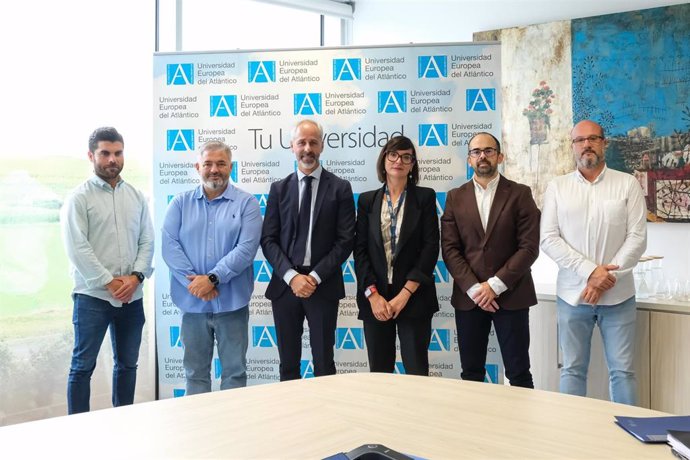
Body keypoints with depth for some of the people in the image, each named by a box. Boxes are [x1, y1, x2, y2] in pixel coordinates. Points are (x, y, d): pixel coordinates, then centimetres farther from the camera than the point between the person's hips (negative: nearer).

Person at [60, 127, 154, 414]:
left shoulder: (136, 197, 9)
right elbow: (77, 249, -12)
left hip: (132, 297, 5)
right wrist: (109, 282, -14)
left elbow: (147, 242, 5)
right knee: (83, 365, 3)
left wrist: (135, 277, -10)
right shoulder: (78, 199, -4)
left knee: (127, 364, 14)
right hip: (93, 296, -4)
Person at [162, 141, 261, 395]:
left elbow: (246, 249, -10)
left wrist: (212, 279, -17)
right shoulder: (181, 203, 7)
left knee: (234, 371, 7)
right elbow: (170, 245, -3)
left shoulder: (246, 203, 0)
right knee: (195, 371, 12)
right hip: (192, 303, 2)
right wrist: (195, 282, -14)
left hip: (232, 303, -2)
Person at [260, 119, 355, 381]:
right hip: (284, 285, 2)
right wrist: (291, 276, -11)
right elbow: (268, 240, 3)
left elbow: (345, 241, -3)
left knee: (324, 363, 4)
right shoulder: (279, 189, 9)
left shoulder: (340, 188, 2)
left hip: (324, 286, -2)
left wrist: (315, 277, -12)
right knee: (288, 364, 10)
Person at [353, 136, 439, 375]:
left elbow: (430, 247, -4)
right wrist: (372, 294, -9)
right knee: (379, 371, 7)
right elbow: (360, 249, 3)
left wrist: (405, 294, -11)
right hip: (374, 299, 2)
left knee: (417, 371, 0)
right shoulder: (367, 200, 9)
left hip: (413, 298, -2)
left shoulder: (425, 197, 3)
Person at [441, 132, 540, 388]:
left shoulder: (520, 194, 2)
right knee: (471, 374, 9)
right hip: (468, 297, 2)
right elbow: (450, 249, 1)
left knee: (518, 374, 3)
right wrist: (474, 289, -10)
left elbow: (529, 247, -5)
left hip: (510, 295, -2)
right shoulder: (455, 198, 8)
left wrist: (495, 285, -12)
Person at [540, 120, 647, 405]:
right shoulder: (557, 188, 4)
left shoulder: (627, 184, 3)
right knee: (573, 369, 8)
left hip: (618, 295, 0)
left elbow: (637, 237, -3)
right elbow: (548, 240, -3)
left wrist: (607, 279, -13)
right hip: (572, 294, 1)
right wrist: (589, 271, -14)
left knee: (622, 370, 4)